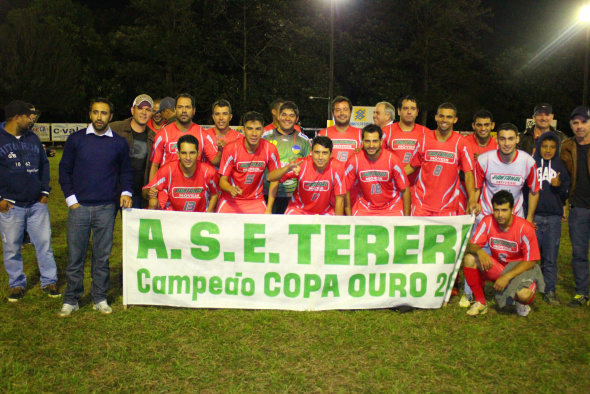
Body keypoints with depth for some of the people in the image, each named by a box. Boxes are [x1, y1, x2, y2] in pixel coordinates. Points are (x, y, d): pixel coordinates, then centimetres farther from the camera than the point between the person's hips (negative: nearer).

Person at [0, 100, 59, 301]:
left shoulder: (32, 138, 13)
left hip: (37, 203, 3)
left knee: (44, 243, 5)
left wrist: (45, 191, 9)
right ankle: (17, 284, 21)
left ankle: (49, 281, 16)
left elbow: (44, 164, 19)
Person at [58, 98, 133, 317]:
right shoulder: (76, 139, 4)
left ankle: (99, 298, 18)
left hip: (106, 208, 1)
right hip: (79, 207, 0)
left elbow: (125, 171, 14)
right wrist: (71, 199, -1)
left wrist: (126, 192, -3)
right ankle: (71, 300, 16)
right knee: (75, 255, 4)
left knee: (102, 256, 7)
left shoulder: (119, 143, 7)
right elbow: (64, 170, 7)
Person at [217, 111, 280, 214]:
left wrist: (269, 209, -5)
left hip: (256, 201, 1)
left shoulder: (270, 150, -9)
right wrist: (232, 189, -33)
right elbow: (223, 180, -9)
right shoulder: (231, 148, -13)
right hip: (230, 200, -1)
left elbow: (274, 179, 1)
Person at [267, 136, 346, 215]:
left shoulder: (337, 167, -19)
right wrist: (288, 168, -41)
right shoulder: (302, 164, -20)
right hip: (299, 210, -1)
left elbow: (339, 198, -12)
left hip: (326, 211, 1)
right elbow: (270, 177, -24)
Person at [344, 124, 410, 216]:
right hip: (364, 208, 0)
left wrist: (406, 218, -9)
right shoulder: (354, 161, -12)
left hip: (392, 208, 0)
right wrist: (349, 216, -7)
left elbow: (405, 190, -6)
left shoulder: (393, 160, -12)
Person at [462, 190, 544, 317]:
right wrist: (479, 251, -37)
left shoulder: (525, 228, -21)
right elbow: (472, 246, -12)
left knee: (524, 295, -34)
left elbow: (530, 261, -16)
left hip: (519, 268, -3)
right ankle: (481, 303, -5)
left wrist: (507, 276, -26)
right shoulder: (488, 221, -13)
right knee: (469, 259, -23)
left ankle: (521, 303, 9)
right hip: (496, 266, 3)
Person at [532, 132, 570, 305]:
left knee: (550, 257, 4)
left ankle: (549, 290, 14)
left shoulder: (560, 167, 10)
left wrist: (560, 186, -9)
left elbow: (566, 193, 14)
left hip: (554, 217, 2)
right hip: (533, 216, -2)